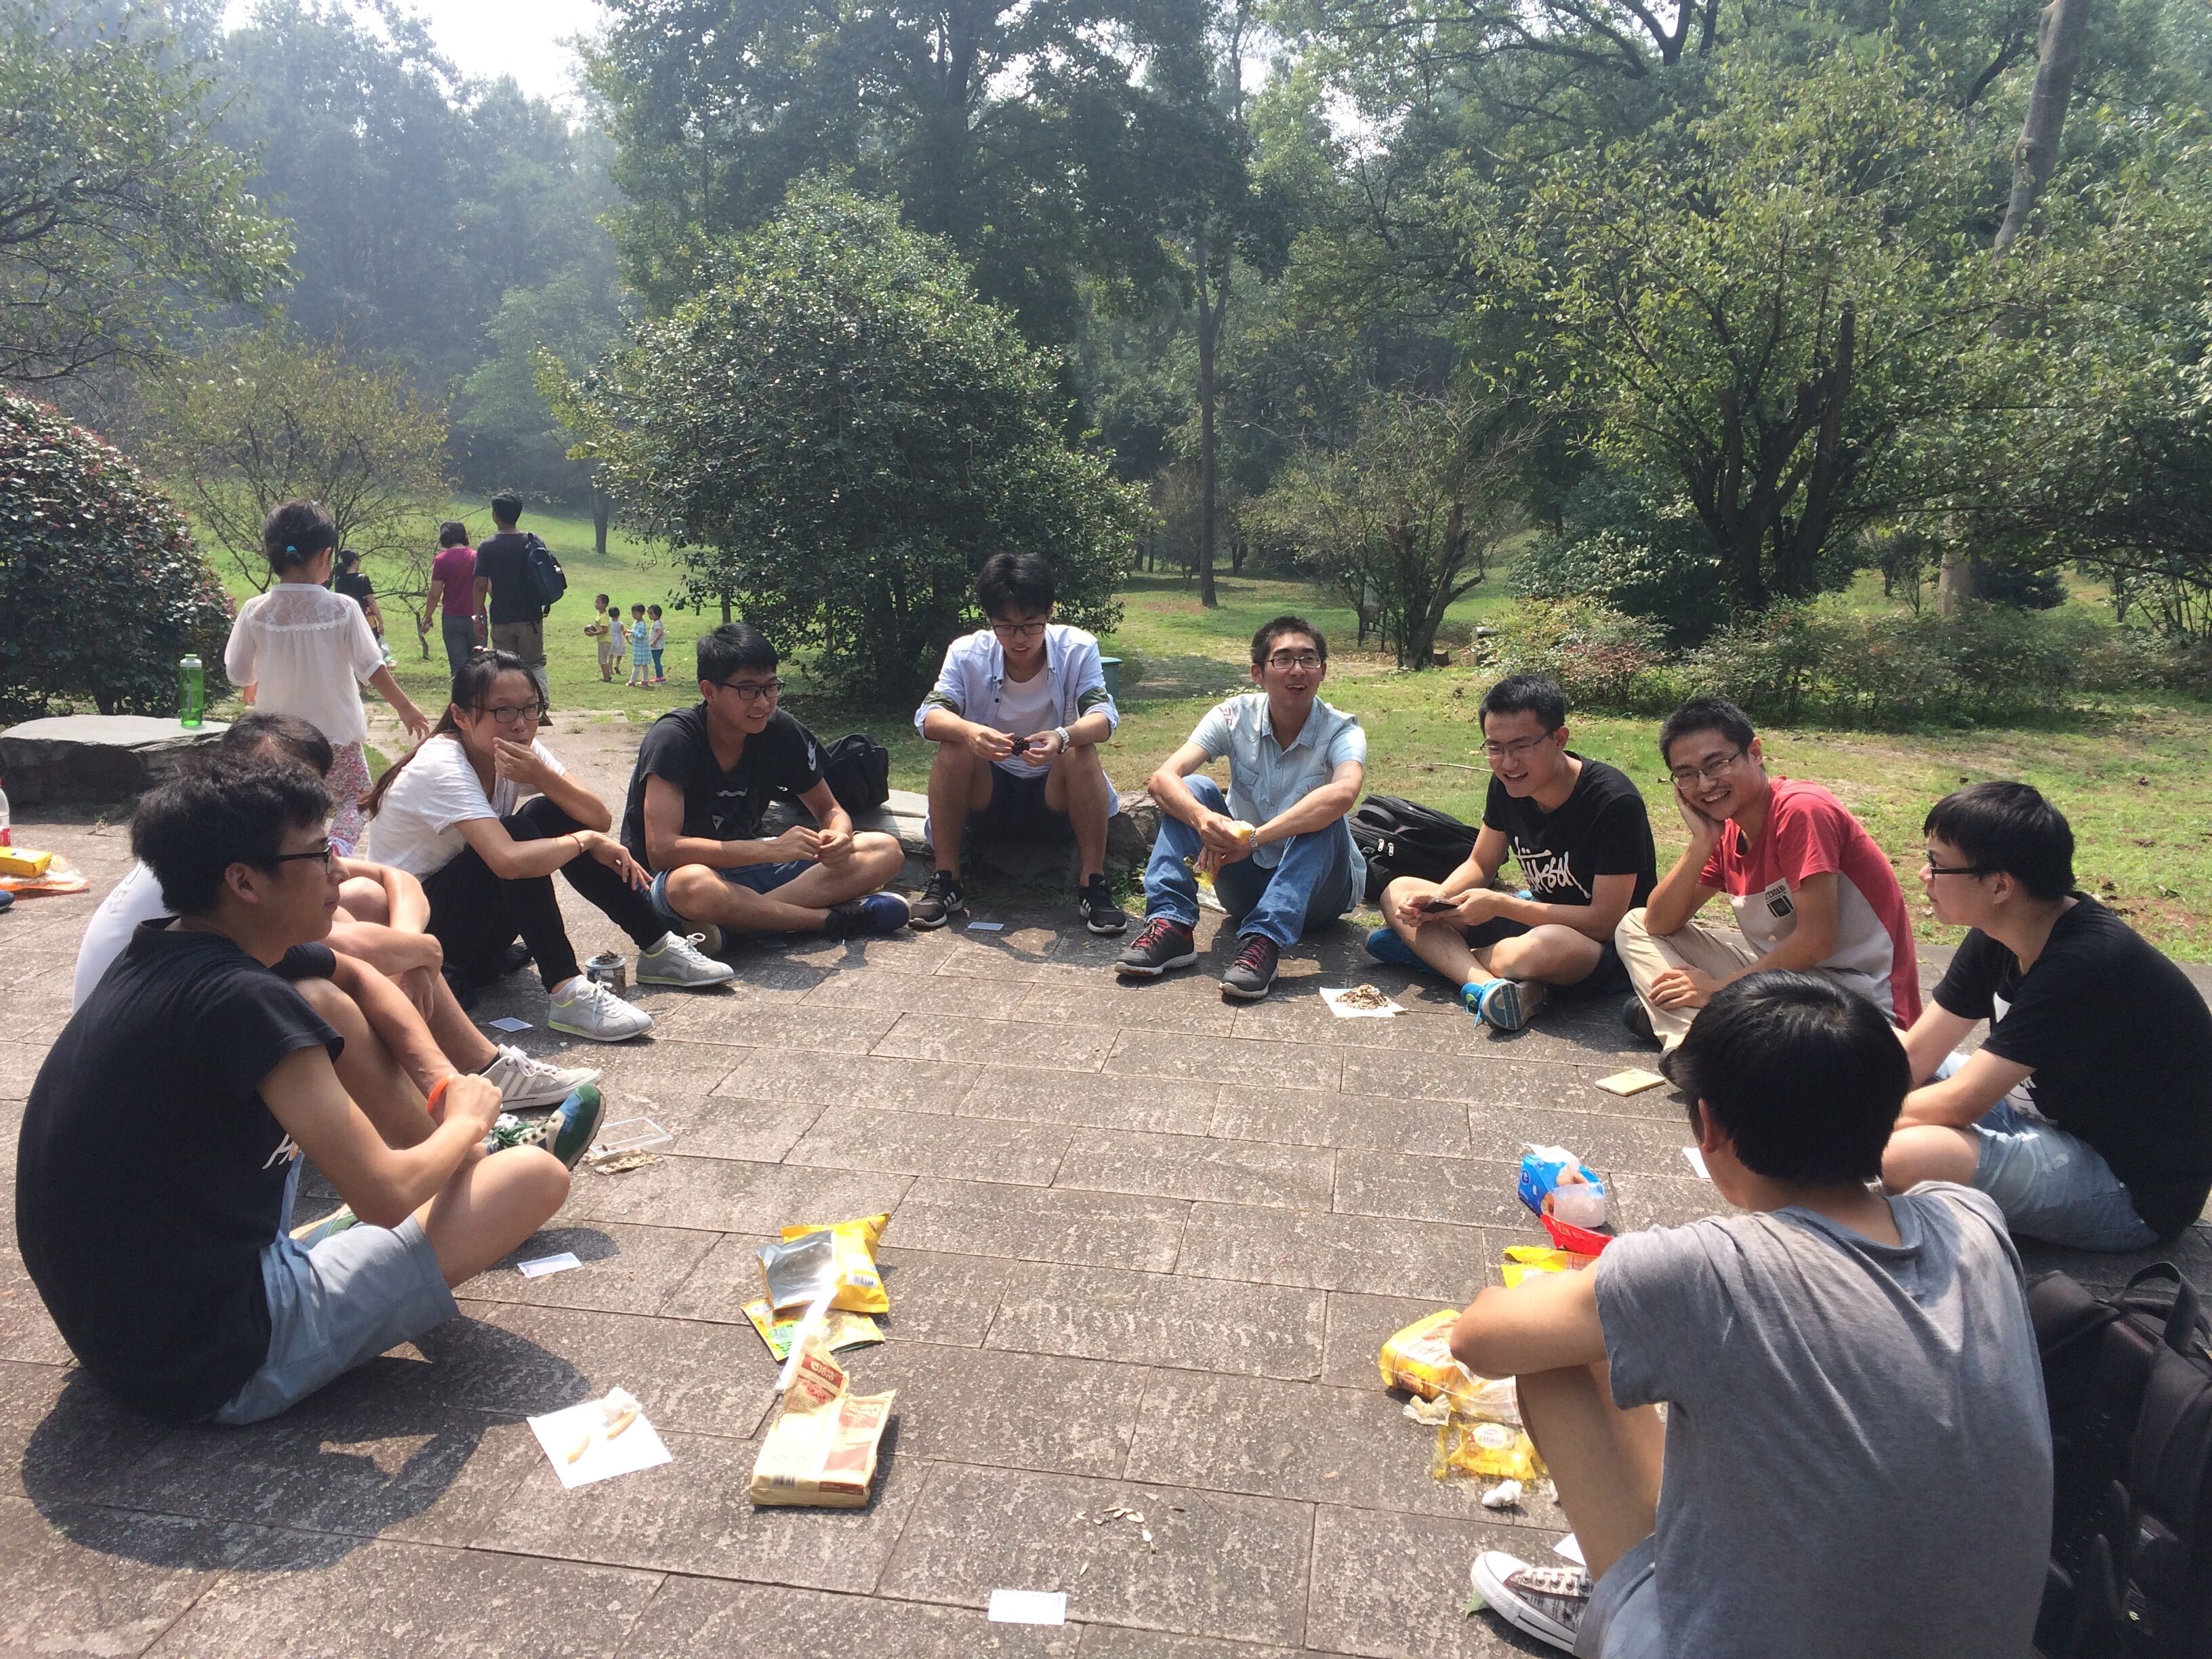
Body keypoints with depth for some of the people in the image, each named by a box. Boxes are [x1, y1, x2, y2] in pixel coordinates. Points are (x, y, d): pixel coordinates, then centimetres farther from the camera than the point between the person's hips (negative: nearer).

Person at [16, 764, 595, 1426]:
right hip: (223, 1363, -9)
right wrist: (465, 1122, -4)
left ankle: (468, 1163, 30)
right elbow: (386, 1198, -23)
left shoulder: (160, 957, 1)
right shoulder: (240, 1001, -25)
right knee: (535, 1176, -6)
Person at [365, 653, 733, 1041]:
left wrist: (542, 776, -29)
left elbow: (600, 819, -13)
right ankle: (568, 995, -33)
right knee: (517, 834, -28)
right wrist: (586, 840, -27)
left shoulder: (519, 749, -5)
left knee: (555, 814, -10)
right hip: (415, 922, -7)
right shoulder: (441, 768, -27)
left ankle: (658, 950, -8)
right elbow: (509, 861, -42)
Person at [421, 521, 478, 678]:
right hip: (476, 618, 1)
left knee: (458, 665, 1)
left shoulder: (441, 560, -4)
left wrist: (427, 619, 5)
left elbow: (435, 594, -5)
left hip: (452, 618, -1)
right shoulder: (477, 557, 2)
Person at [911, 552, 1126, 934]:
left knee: (1081, 752, -30)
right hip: (987, 793, 1)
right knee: (953, 749, -27)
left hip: (1056, 793, -1)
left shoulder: (1077, 648, -11)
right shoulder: (967, 653, -10)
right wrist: (969, 731, -46)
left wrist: (1063, 737, -47)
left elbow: (1103, 716, -23)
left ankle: (1092, 885, -23)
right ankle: (945, 881, -17)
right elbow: (929, 716, -21)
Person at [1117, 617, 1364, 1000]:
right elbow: (1163, 778, -22)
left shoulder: (1341, 731, -16)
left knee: (1323, 817, -31)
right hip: (1247, 880, 2)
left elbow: (1343, 793, -40)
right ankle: (1171, 924, -27)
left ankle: (1263, 941, -40)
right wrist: (1202, 818, -44)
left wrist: (1254, 838, -46)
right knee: (1193, 791, -18)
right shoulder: (1236, 716, -9)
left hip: (1317, 888, -2)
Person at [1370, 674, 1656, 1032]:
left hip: (1608, 949, -7)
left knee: (1547, 946, -44)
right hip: (1539, 918, 8)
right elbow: (1480, 865, 9)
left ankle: (1432, 950, -15)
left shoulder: (1613, 802, -24)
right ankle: (1486, 984, -33)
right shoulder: (1507, 784, -4)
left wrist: (1500, 905, -25)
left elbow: (1606, 920, -23)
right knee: (1399, 894, -8)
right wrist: (1435, 899, -13)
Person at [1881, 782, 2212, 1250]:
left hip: (2135, 1192, -9)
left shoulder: (2084, 966, -30)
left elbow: (1960, 1103, -27)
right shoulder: (1999, 937, -3)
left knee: (1903, 1155, -31)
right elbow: (1912, 1057, 0)